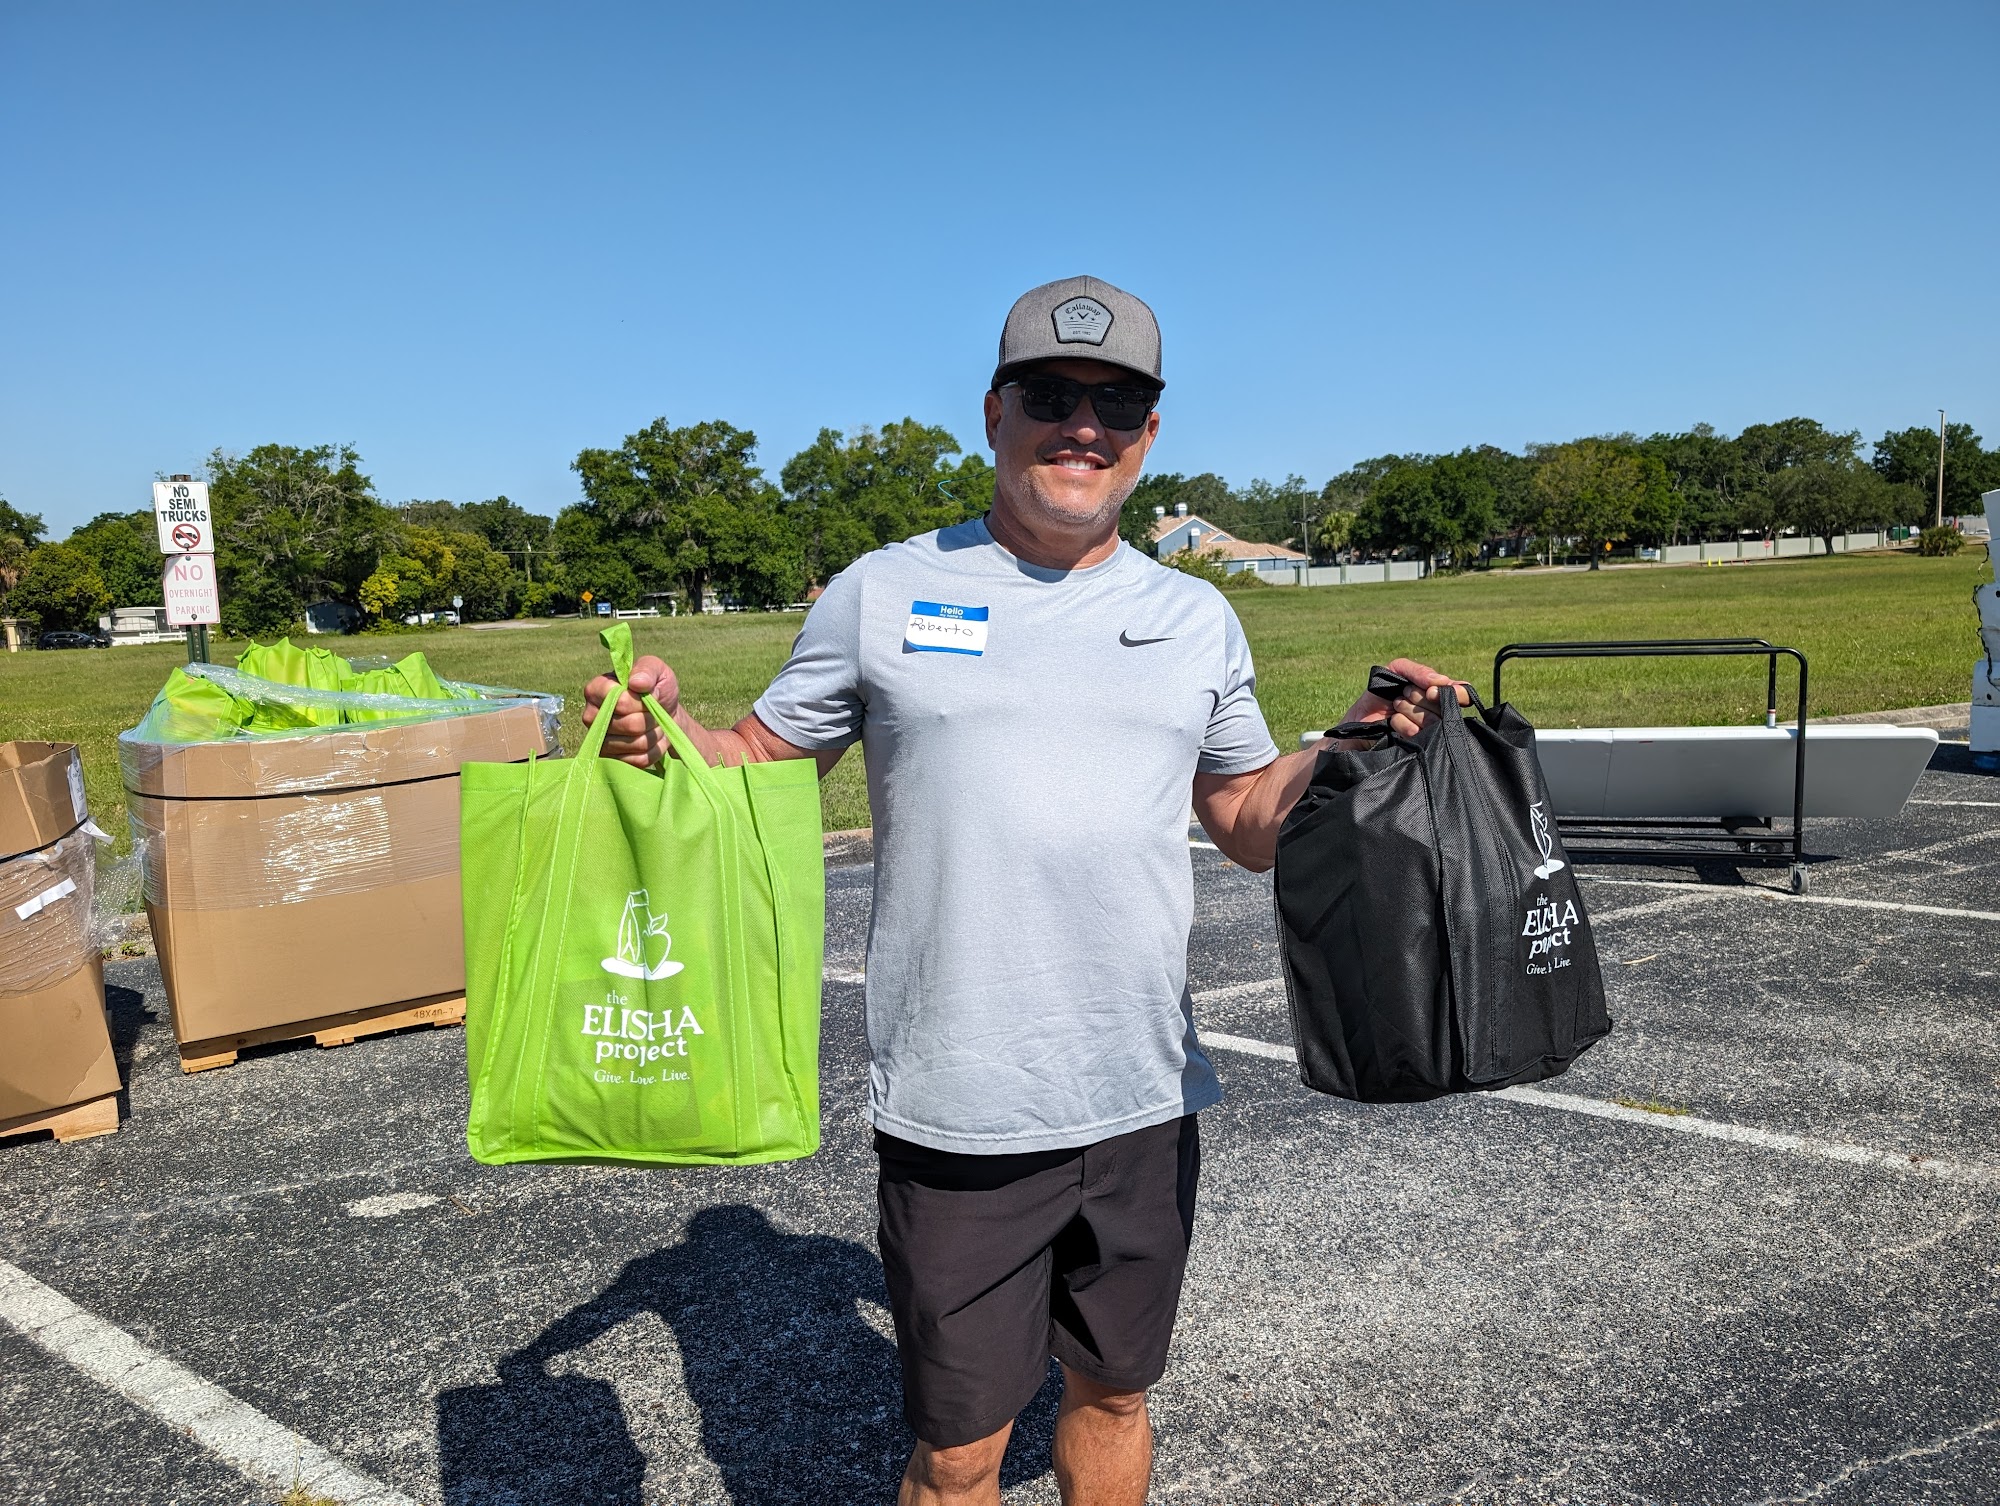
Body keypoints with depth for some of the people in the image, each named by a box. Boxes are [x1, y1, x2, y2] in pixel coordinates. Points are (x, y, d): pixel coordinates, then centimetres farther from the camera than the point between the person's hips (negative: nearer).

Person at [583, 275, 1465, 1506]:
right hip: (957, 1115, -3)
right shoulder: (883, 593, -1)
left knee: (1114, 1395, 22)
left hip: (1146, 1102, 4)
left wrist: (1363, 744, -2)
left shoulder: (1197, 619, 8)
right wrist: (662, 733, -15)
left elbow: (1252, 820, 14)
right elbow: (764, 764, 4)